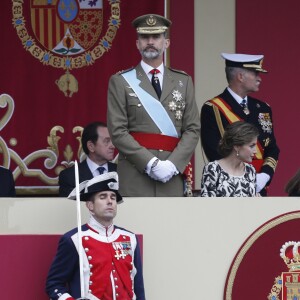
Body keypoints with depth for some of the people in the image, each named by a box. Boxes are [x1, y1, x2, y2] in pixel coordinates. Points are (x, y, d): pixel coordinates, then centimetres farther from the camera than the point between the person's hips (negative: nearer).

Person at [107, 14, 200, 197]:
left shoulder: (183, 82, 14)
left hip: (172, 177, 3)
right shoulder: (121, 82, 5)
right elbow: (118, 131, -3)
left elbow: (193, 129, 8)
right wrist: (151, 163, -13)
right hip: (135, 176, -3)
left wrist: (173, 164, -8)